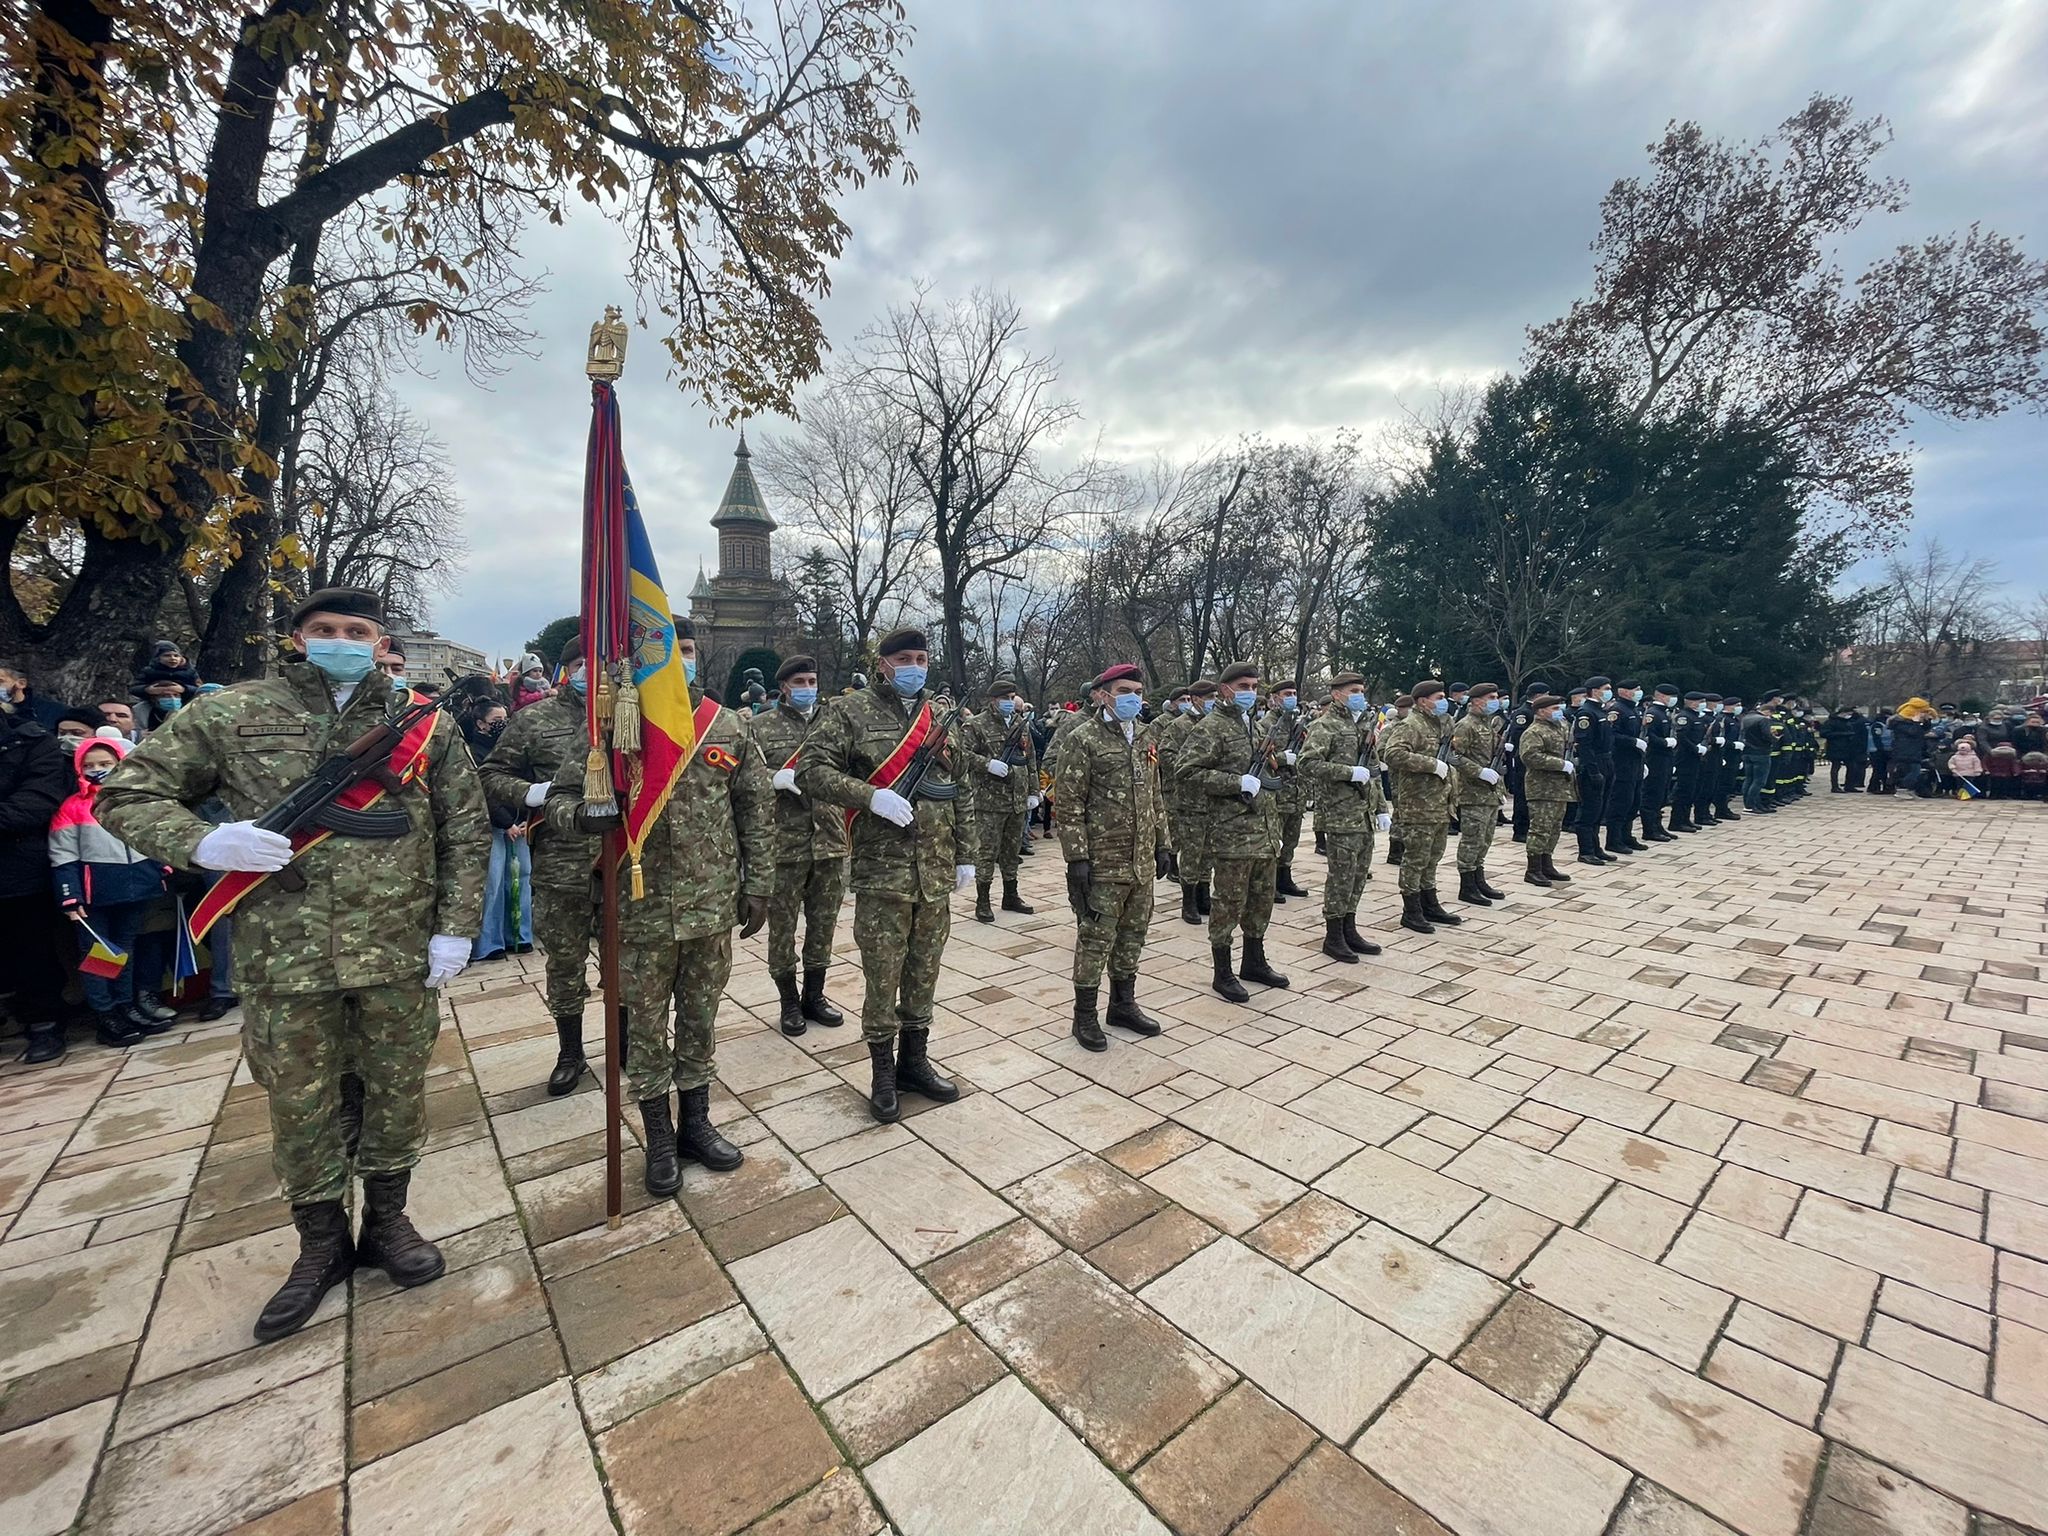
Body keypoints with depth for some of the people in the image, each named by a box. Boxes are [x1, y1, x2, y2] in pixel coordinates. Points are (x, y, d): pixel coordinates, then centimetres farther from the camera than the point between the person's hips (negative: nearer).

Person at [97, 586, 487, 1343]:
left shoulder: (425, 725, 2)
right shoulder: (229, 715, 2)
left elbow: (465, 832, 2)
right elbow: (126, 793, 6)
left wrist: (455, 927, -4)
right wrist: (203, 843, -16)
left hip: (400, 949, 0)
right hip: (283, 952, 0)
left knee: (398, 1089, 12)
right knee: (298, 1102, 13)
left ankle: (386, 1220, 35)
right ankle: (321, 1240, 35)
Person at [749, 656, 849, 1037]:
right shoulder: (762, 726, 1)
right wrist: (781, 778, -20)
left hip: (831, 842, 3)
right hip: (783, 844, -3)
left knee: (823, 924, 12)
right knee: (782, 926, 8)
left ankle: (814, 996, 29)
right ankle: (789, 1002, 25)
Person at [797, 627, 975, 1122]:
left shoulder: (942, 718, 11)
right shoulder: (851, 711, -2)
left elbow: (961, 791, 14)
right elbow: (811, 770, -9)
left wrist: (965, 855, 10)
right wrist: (871, 796, -21)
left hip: (936, 872, 4)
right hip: (881, 872, -4)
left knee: (924, 972, 14)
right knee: (882, 977, 5)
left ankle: (915, 1060, 32)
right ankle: (883, 1073, 24)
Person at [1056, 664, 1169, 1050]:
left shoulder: (1145, 740, 12)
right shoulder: (1082, 740, -9)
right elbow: (1070, 805, -12)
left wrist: (1162, 845, 16)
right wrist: (1077, 858, -17)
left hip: (1142, 862, 7)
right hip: (1102, 863, -7)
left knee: (1133, 935, 16)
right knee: (1096, 939, 3)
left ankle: (1123, 1003, 33)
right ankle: (1085, 1015, 18)